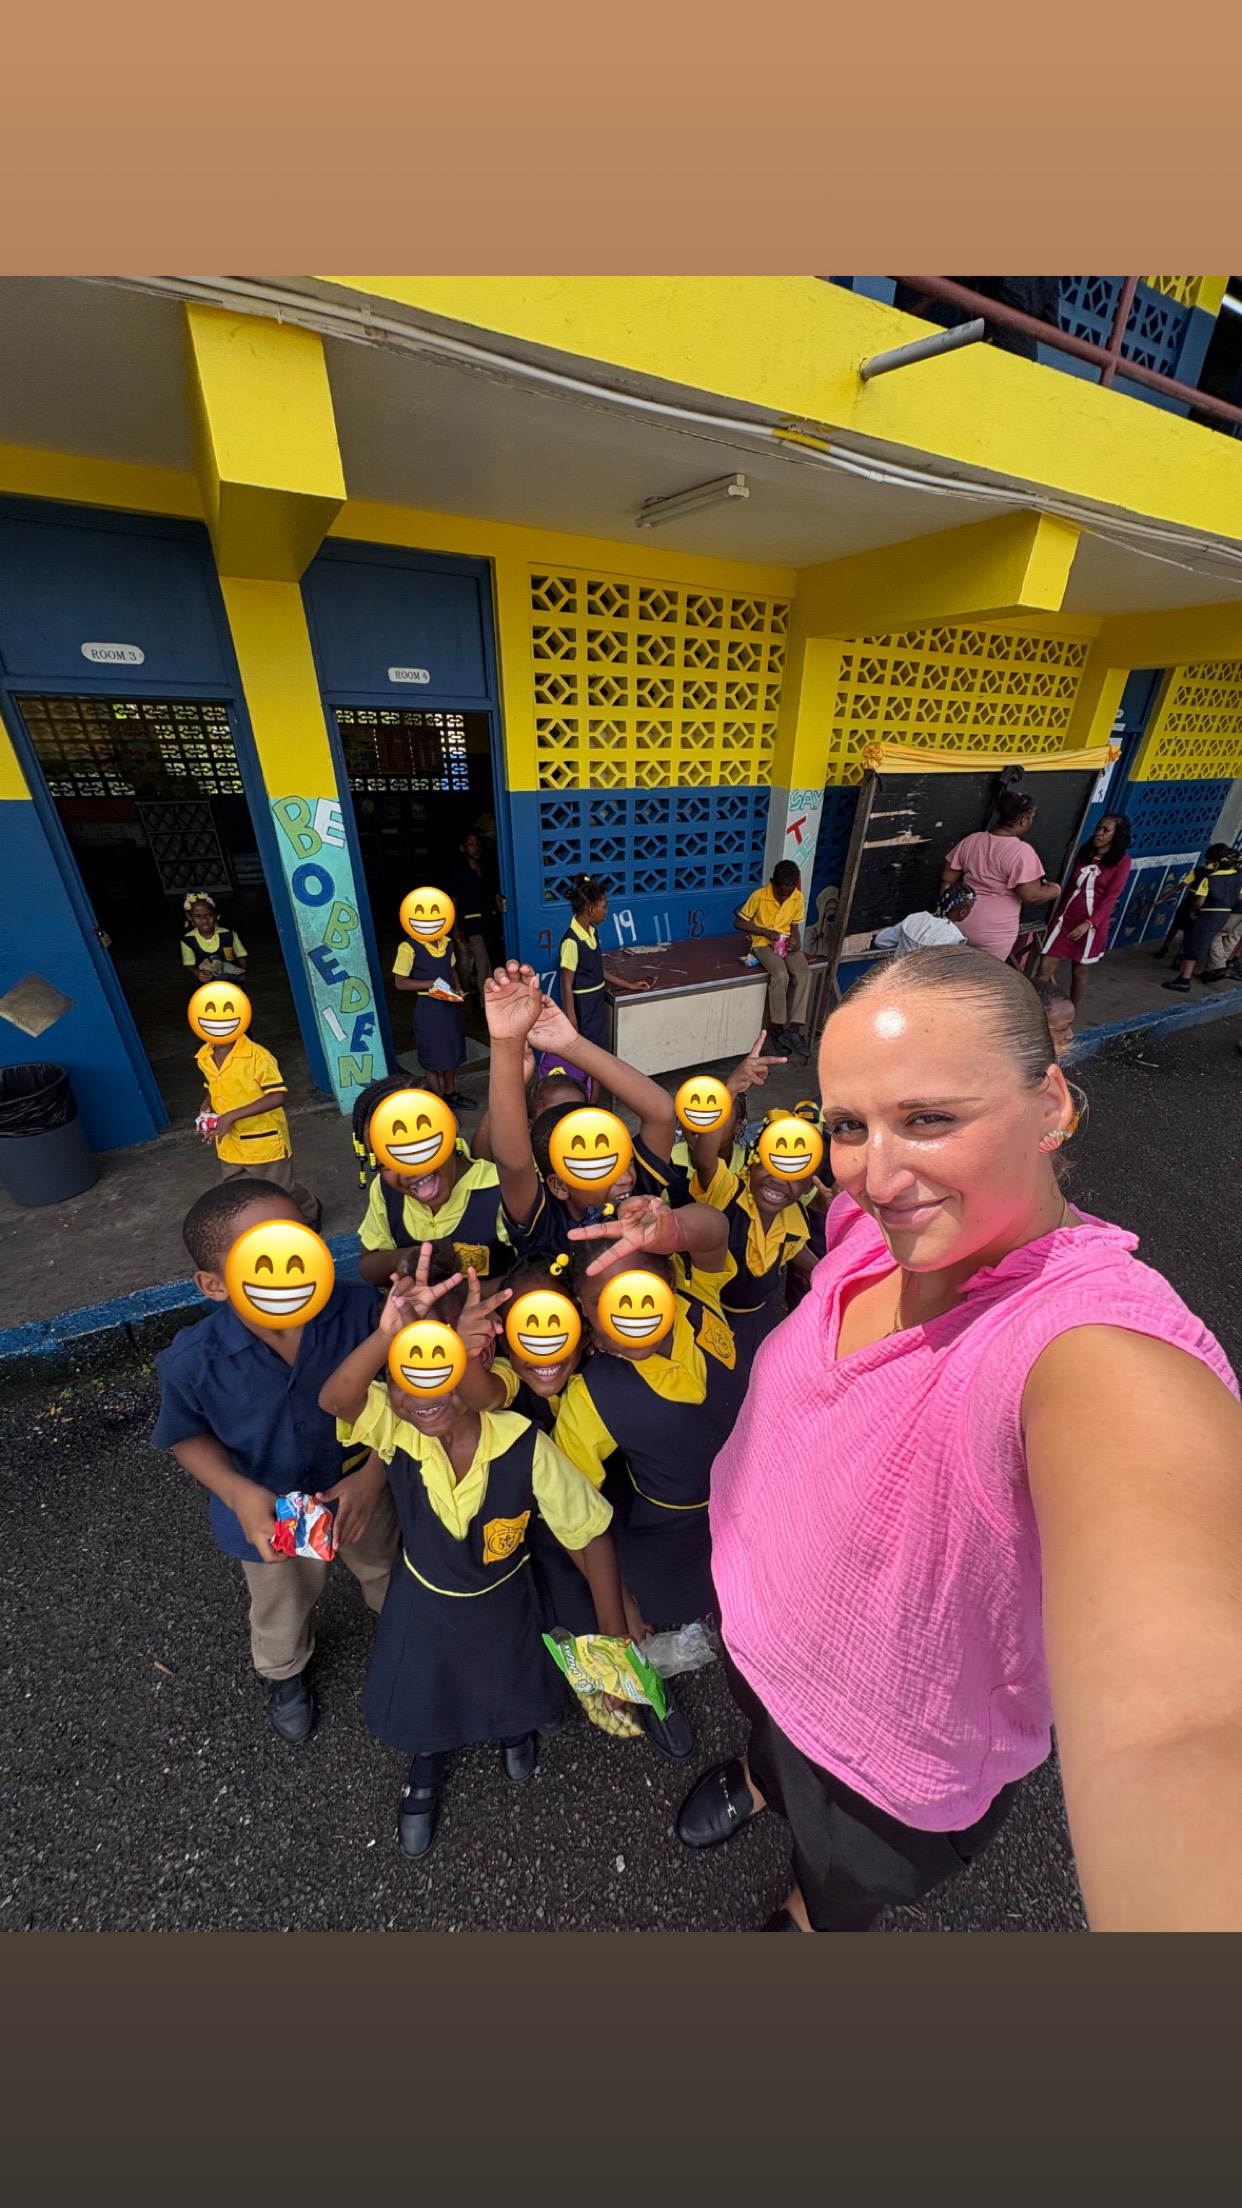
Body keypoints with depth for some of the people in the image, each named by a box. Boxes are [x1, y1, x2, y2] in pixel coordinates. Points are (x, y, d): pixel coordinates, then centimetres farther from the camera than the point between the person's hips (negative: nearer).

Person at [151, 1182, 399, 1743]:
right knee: (281, 1614, 34)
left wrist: (375, 1471, -28)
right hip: (271, 1513, 0)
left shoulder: (358, 1308, -36)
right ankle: (284, 1673, 71)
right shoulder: (193, 1362, -34)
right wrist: (239, 1493, -26)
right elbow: (188, 1436, -11)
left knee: (388, 1576, 33)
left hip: (361, 1488, 1)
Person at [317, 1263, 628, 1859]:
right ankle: (427, 1763, 61)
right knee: (419, 1698, 24)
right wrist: (388, 1334, -72)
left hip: (502, 1598, 0)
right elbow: (332, 1398, -54)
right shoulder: (393, 1426, -32)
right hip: (423, 1598, 1)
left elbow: (590, 1534, -24)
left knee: (514, 1694, 26)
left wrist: (614, 1631, -20)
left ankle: (515, 1723, 64)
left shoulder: (525, 1447, -36)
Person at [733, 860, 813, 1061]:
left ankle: (793, 1029, -21)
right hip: (764, 944, -4)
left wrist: (796, 941, -12)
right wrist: (765, 931, -18)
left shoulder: (798, 897, -2)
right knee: (780, 974, -32)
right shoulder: (759, 896, -13)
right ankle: (778, 1028, -16)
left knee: (805, 974, -24)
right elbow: (738, 922, -8)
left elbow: (795, 926, 10)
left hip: (787, 943, 4)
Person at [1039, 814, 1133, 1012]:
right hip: (1065, 917, 4)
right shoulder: (1085, 852, 10)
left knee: (1080, 971, 8)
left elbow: (1111, 897, -12)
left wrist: (1088, 923, -23)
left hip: (1092, 923, -3)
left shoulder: (1122, 861, -4)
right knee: (1045, 968, -7)